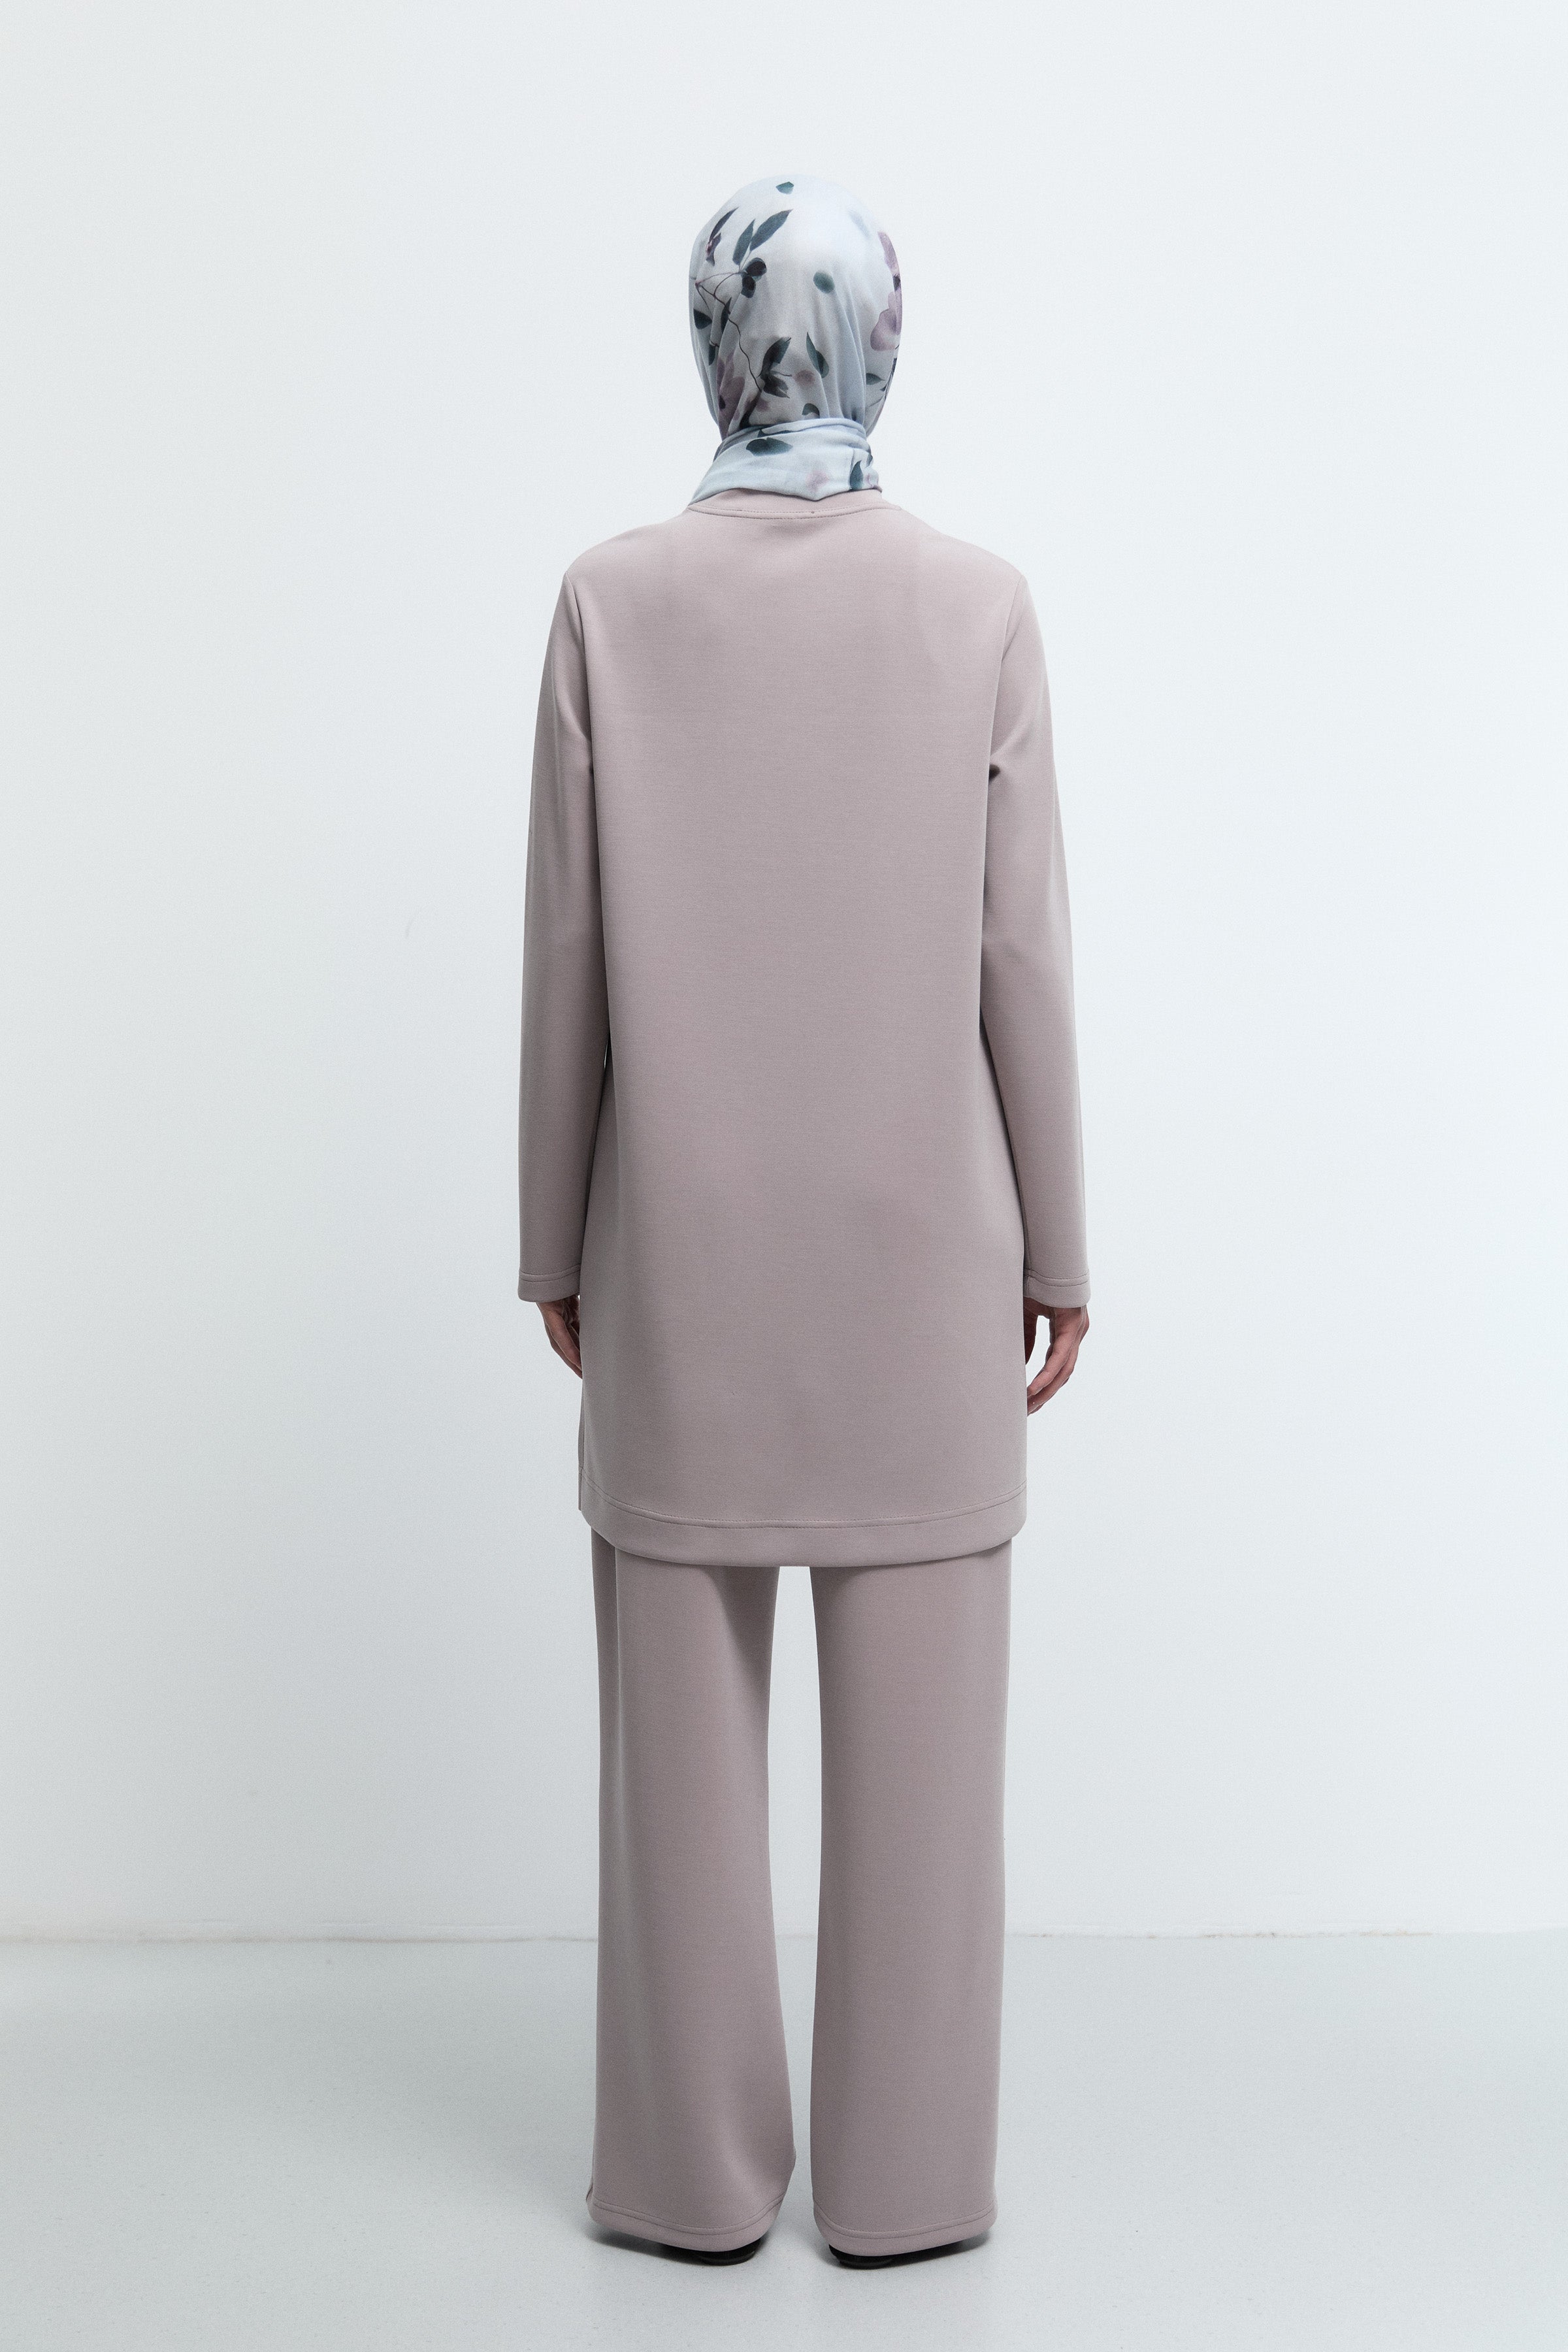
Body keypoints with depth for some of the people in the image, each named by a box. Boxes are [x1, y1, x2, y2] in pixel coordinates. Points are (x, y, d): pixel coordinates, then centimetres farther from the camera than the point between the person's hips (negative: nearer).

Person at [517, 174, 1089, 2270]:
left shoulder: (614, 601, -3)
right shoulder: (979, 605, -4)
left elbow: (567, 951, -2)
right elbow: (1020, 959, -4)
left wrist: (558, 1237, 8)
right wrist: (1052, 1244, 6)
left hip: (683, 1252, 1)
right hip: (917, 1248, 0)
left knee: (686, 1716, 9)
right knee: (919, 1724, 8)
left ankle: (697, 2170, 21)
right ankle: (905, 2174, 19)